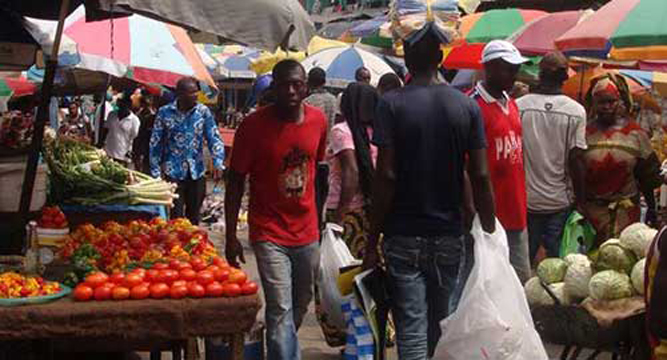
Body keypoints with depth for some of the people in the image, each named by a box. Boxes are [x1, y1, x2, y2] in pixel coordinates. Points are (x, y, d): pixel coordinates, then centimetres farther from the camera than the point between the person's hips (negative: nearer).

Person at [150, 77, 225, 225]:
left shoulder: (203, 111, 0)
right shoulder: (165, 112, -3)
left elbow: (214, 138, -1)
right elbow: (155, 143, 3)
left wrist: (218, 162, -17)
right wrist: (156, 172, 0)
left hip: (197, 173, 2)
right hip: (173, 172, -2)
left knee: (194, 217, 10)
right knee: (176, 216, -4)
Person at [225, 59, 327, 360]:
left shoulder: (318, 120, 0)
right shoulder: (254, 124, -12)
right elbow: (235, 181, -7)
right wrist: (231, 236, -9)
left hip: (308, 233, 5)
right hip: (270, 234, -5)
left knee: (301, 305, 17)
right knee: (281, 311, -11)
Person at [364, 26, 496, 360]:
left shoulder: (391, 104, -7)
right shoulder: (467, 106, 1)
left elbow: (386, 176, -12)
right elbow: (480, 177, -2)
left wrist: (372, 242, -6)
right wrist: (489, 232, 6)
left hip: (404, 236, -3)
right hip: (450, 235, 3)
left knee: (412, 332, -2)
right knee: (441, 330, 15)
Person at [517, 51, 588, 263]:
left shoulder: (519, 106, -5)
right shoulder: (576, 111, -7)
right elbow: (575, 159, -10)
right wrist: (580, 198, 2)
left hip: (527, 200, 1)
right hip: (561, 199, -1)